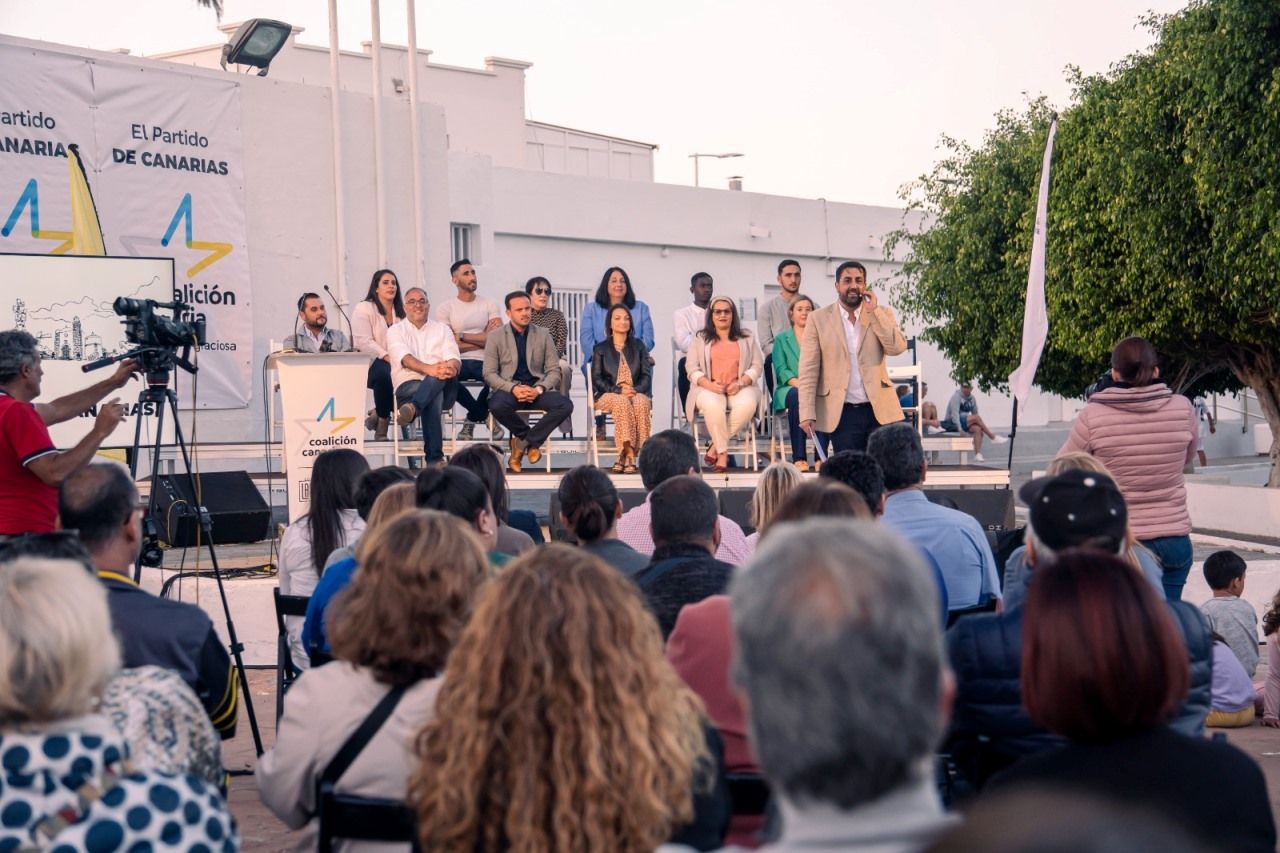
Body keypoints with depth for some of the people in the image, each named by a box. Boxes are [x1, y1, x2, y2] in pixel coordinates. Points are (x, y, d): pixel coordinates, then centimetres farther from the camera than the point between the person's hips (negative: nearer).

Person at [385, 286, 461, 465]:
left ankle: (412, 409, -60)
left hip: (444, 390, 2)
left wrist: (452, 367, -24)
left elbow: (455, 359, 5)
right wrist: (429, 369, -31)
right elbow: (405, 358, -8)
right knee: (435, 396, -39)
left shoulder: (441, 329, 22)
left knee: (441, 376, -37)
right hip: (408, 386, -2)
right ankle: (434, 457, -50)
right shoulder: (396, 331, 14)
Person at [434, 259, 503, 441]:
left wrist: (461, 336, -4)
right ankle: (484, 415, -11)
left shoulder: (490, 305, 10)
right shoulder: (446, 309, 6)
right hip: (459, 363, -1)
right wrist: (483, 338, -3)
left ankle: (473, 418, -4)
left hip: (485, 362, 1)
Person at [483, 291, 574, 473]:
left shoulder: (543, 335, 9)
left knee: (565, 405, -27)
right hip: (508, 389, -2)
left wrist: (538, 389, -15)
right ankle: (532, 441, -9)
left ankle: (524, 442, -13)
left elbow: (554, 371, 5)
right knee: (497, 406, -37)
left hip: (537, 389, 2)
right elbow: (489, 374, -3)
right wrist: (513, 388, -19)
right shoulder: (496, 337, 4)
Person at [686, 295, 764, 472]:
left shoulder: (747, 337, 17)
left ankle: (715, 446, -21)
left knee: (748, 404, -35)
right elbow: (692, 368, 5)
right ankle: (723, 452, -22)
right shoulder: (700, 338, 14)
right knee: (712, 405, -39)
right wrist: (710, 385, -13)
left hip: (740, 388, 1)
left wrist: (740, 383, -10)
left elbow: (757, 365, 10)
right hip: (709, 388, -1)